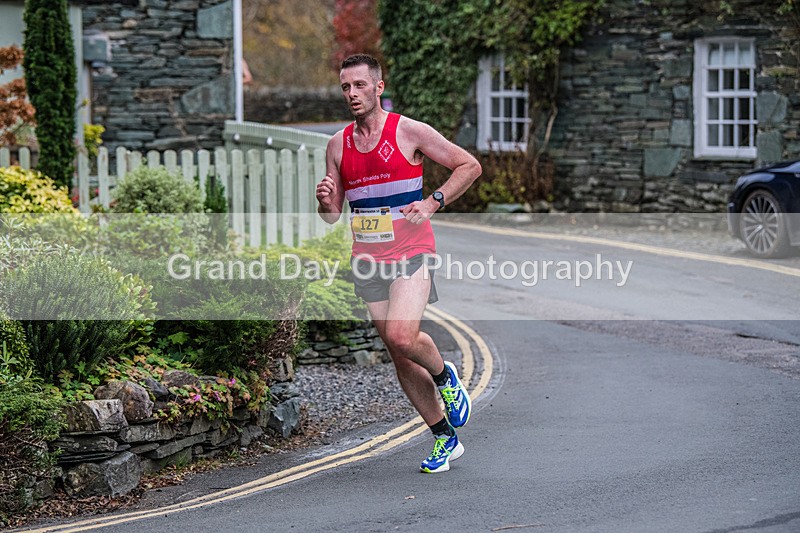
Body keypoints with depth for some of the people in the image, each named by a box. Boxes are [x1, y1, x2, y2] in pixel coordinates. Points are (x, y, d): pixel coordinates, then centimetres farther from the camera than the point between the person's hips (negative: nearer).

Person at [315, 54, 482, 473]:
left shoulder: (409, 132, -4)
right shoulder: (338, 145, 9)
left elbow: (469, 165, 1)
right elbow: (332, 216, 15)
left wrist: (432, 203, -11)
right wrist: (326, 201, -9)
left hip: (411, 253, -5)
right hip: (368, 260, 5)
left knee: (401, 337, -25)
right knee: (399, 356, 5)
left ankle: (444, 375, 8)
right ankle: (445, 438, 17)